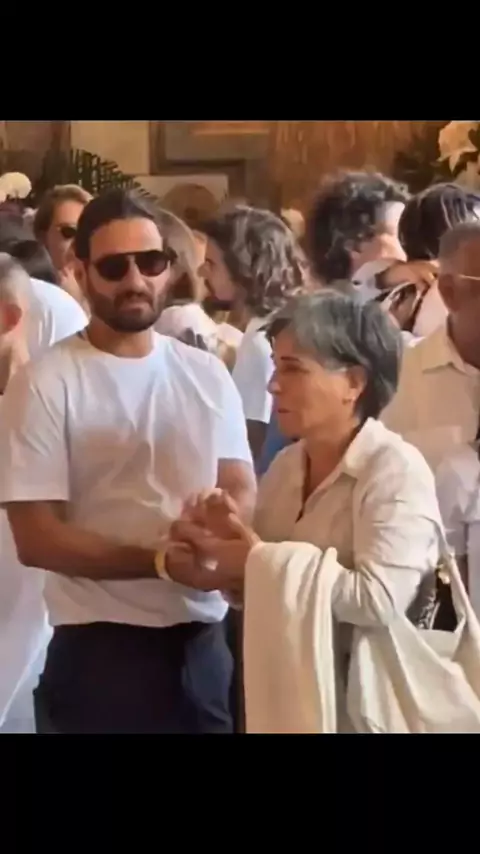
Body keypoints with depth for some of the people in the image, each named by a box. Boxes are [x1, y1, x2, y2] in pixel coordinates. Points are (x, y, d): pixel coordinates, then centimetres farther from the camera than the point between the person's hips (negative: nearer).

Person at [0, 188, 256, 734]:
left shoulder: (206, 374, 7)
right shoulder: (44, 385, -8)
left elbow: (243, 492, 6)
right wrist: (159, 560, -21)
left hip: (202, 642, 5)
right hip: (100, 649, -4)